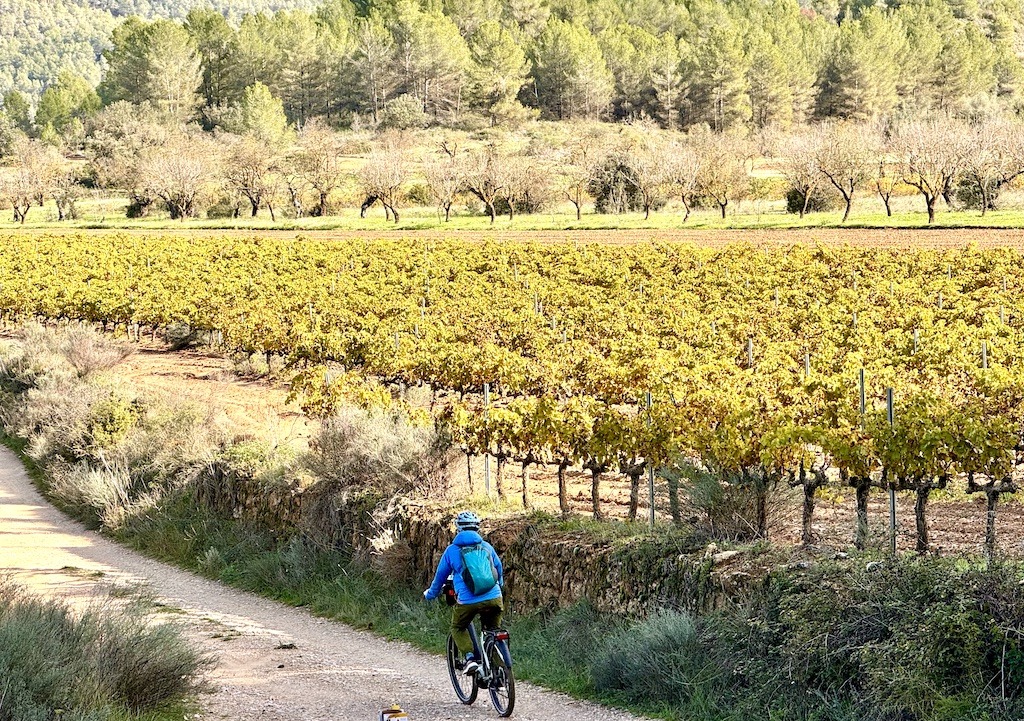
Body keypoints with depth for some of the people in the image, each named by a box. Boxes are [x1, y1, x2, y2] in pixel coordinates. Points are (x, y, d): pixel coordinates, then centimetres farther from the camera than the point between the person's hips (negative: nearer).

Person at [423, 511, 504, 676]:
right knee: (493, 631, 21)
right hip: (493, 599, 2)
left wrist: (430, 594, 37)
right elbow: (499, 569, 28)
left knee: (458, 628, 21)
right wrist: (499, 586, 51)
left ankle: (470, 658, -1)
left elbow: (441, 575, 18)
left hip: (467, 601, -2)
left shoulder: (452, 550, 7)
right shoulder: (486, 547, 14)